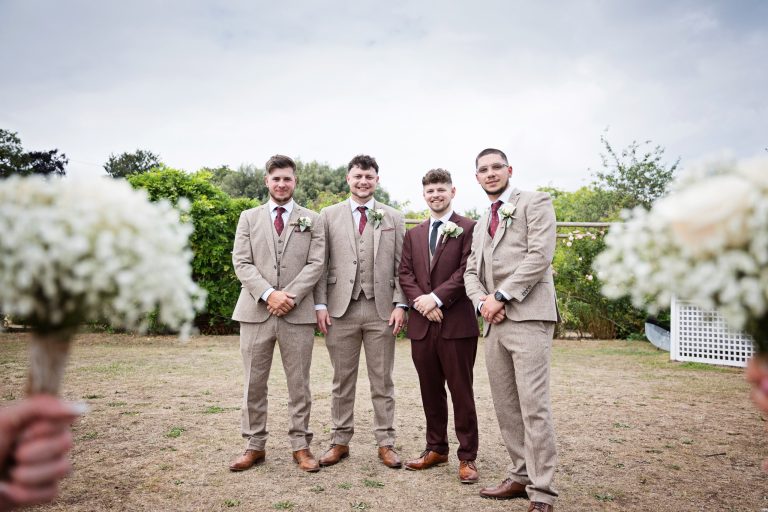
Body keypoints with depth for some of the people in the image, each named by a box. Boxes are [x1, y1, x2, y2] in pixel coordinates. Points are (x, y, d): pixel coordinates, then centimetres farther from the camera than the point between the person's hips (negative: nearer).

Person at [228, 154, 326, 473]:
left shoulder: (312, 220, 9)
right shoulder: (249, 218, 11)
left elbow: (316, 264, 0)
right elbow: (241, 263, 1)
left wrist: (290, 295, -13)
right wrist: (269, 294, -13)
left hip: (298, 313, -1)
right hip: (255, 311, 1)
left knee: (299, 384, 5)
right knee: (253, 384, 6)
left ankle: (300, 446, 17)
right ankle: (254, 446, 19)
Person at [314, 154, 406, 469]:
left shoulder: (394, 218, 8)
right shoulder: (329, 216, 7)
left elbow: (401, 266, 5)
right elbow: (321, 264, 4)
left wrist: (400, 305, -4)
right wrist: (320, 304, -4)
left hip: (382, 309, 0)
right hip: (341, 308, 0)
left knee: (382, 381, 7)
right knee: (342, 380, 9)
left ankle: (385, 443, 18)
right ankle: (340, 441, 21)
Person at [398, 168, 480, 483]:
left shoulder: (468, 228, 0)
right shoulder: (413, 235, 17)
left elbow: (467, 271, -9)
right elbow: (405, 274, 9)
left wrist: (436, 298, -14)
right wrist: (419, 300, -9)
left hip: (456, 323, -5)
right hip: (421, 324, 5)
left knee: (461, 391, 2)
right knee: (430, 391, 13)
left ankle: (467, 457, 13)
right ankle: (436, 448, 27)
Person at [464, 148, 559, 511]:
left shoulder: (535, 203, 3)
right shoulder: (481, 224, 24)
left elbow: (540, 255, -10)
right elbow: (471, 271, 19)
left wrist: (501, 296, -13)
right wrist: (482, 300, -3)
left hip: (527, 317, -7)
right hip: (494, 321, 7)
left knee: (534, 406, -8)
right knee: (505, 407, 9)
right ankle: (521, 477, 21)